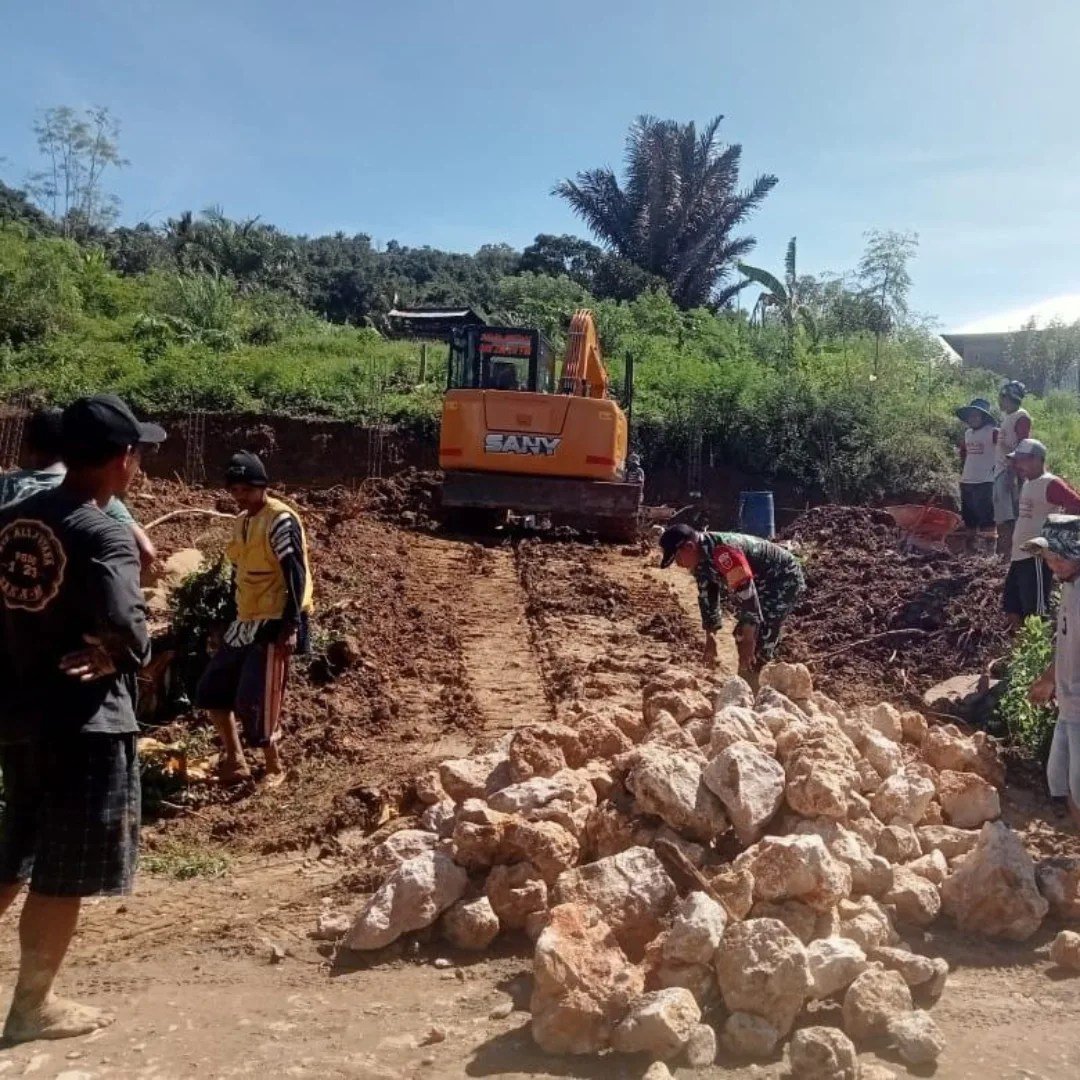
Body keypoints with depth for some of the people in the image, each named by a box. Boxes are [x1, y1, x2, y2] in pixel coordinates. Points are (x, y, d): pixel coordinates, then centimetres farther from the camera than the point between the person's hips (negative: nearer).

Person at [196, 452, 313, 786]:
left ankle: (274, 768, 14)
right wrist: (242, 618, 22)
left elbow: (297, 575, -20)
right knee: (212, 689, 11)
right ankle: (234, 762, 23)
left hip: (274, 623, -9)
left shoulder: (281, 519, -15)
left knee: (255, 701, -7)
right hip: (246, 621, 9)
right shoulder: (241, 521, 12)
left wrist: (290, 626, -24)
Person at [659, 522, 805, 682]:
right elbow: (707, 595, 9)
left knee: (759, 646, -15)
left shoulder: (722, 552, -34)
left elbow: (747, 595, -36)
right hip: (764, 584, 10)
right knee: (742, 634, 16)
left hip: (785, 580, -10)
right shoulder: (700, 560, -3)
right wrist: (710, 637, 9)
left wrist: (748, 644, -35)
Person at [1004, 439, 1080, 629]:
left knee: (1036, 612, -8)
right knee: (1013, 611, 12)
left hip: (1036, 557, -10)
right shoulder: (1027, 484, 16)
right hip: (1019, 556, 10)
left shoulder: (1050, 484, -12)